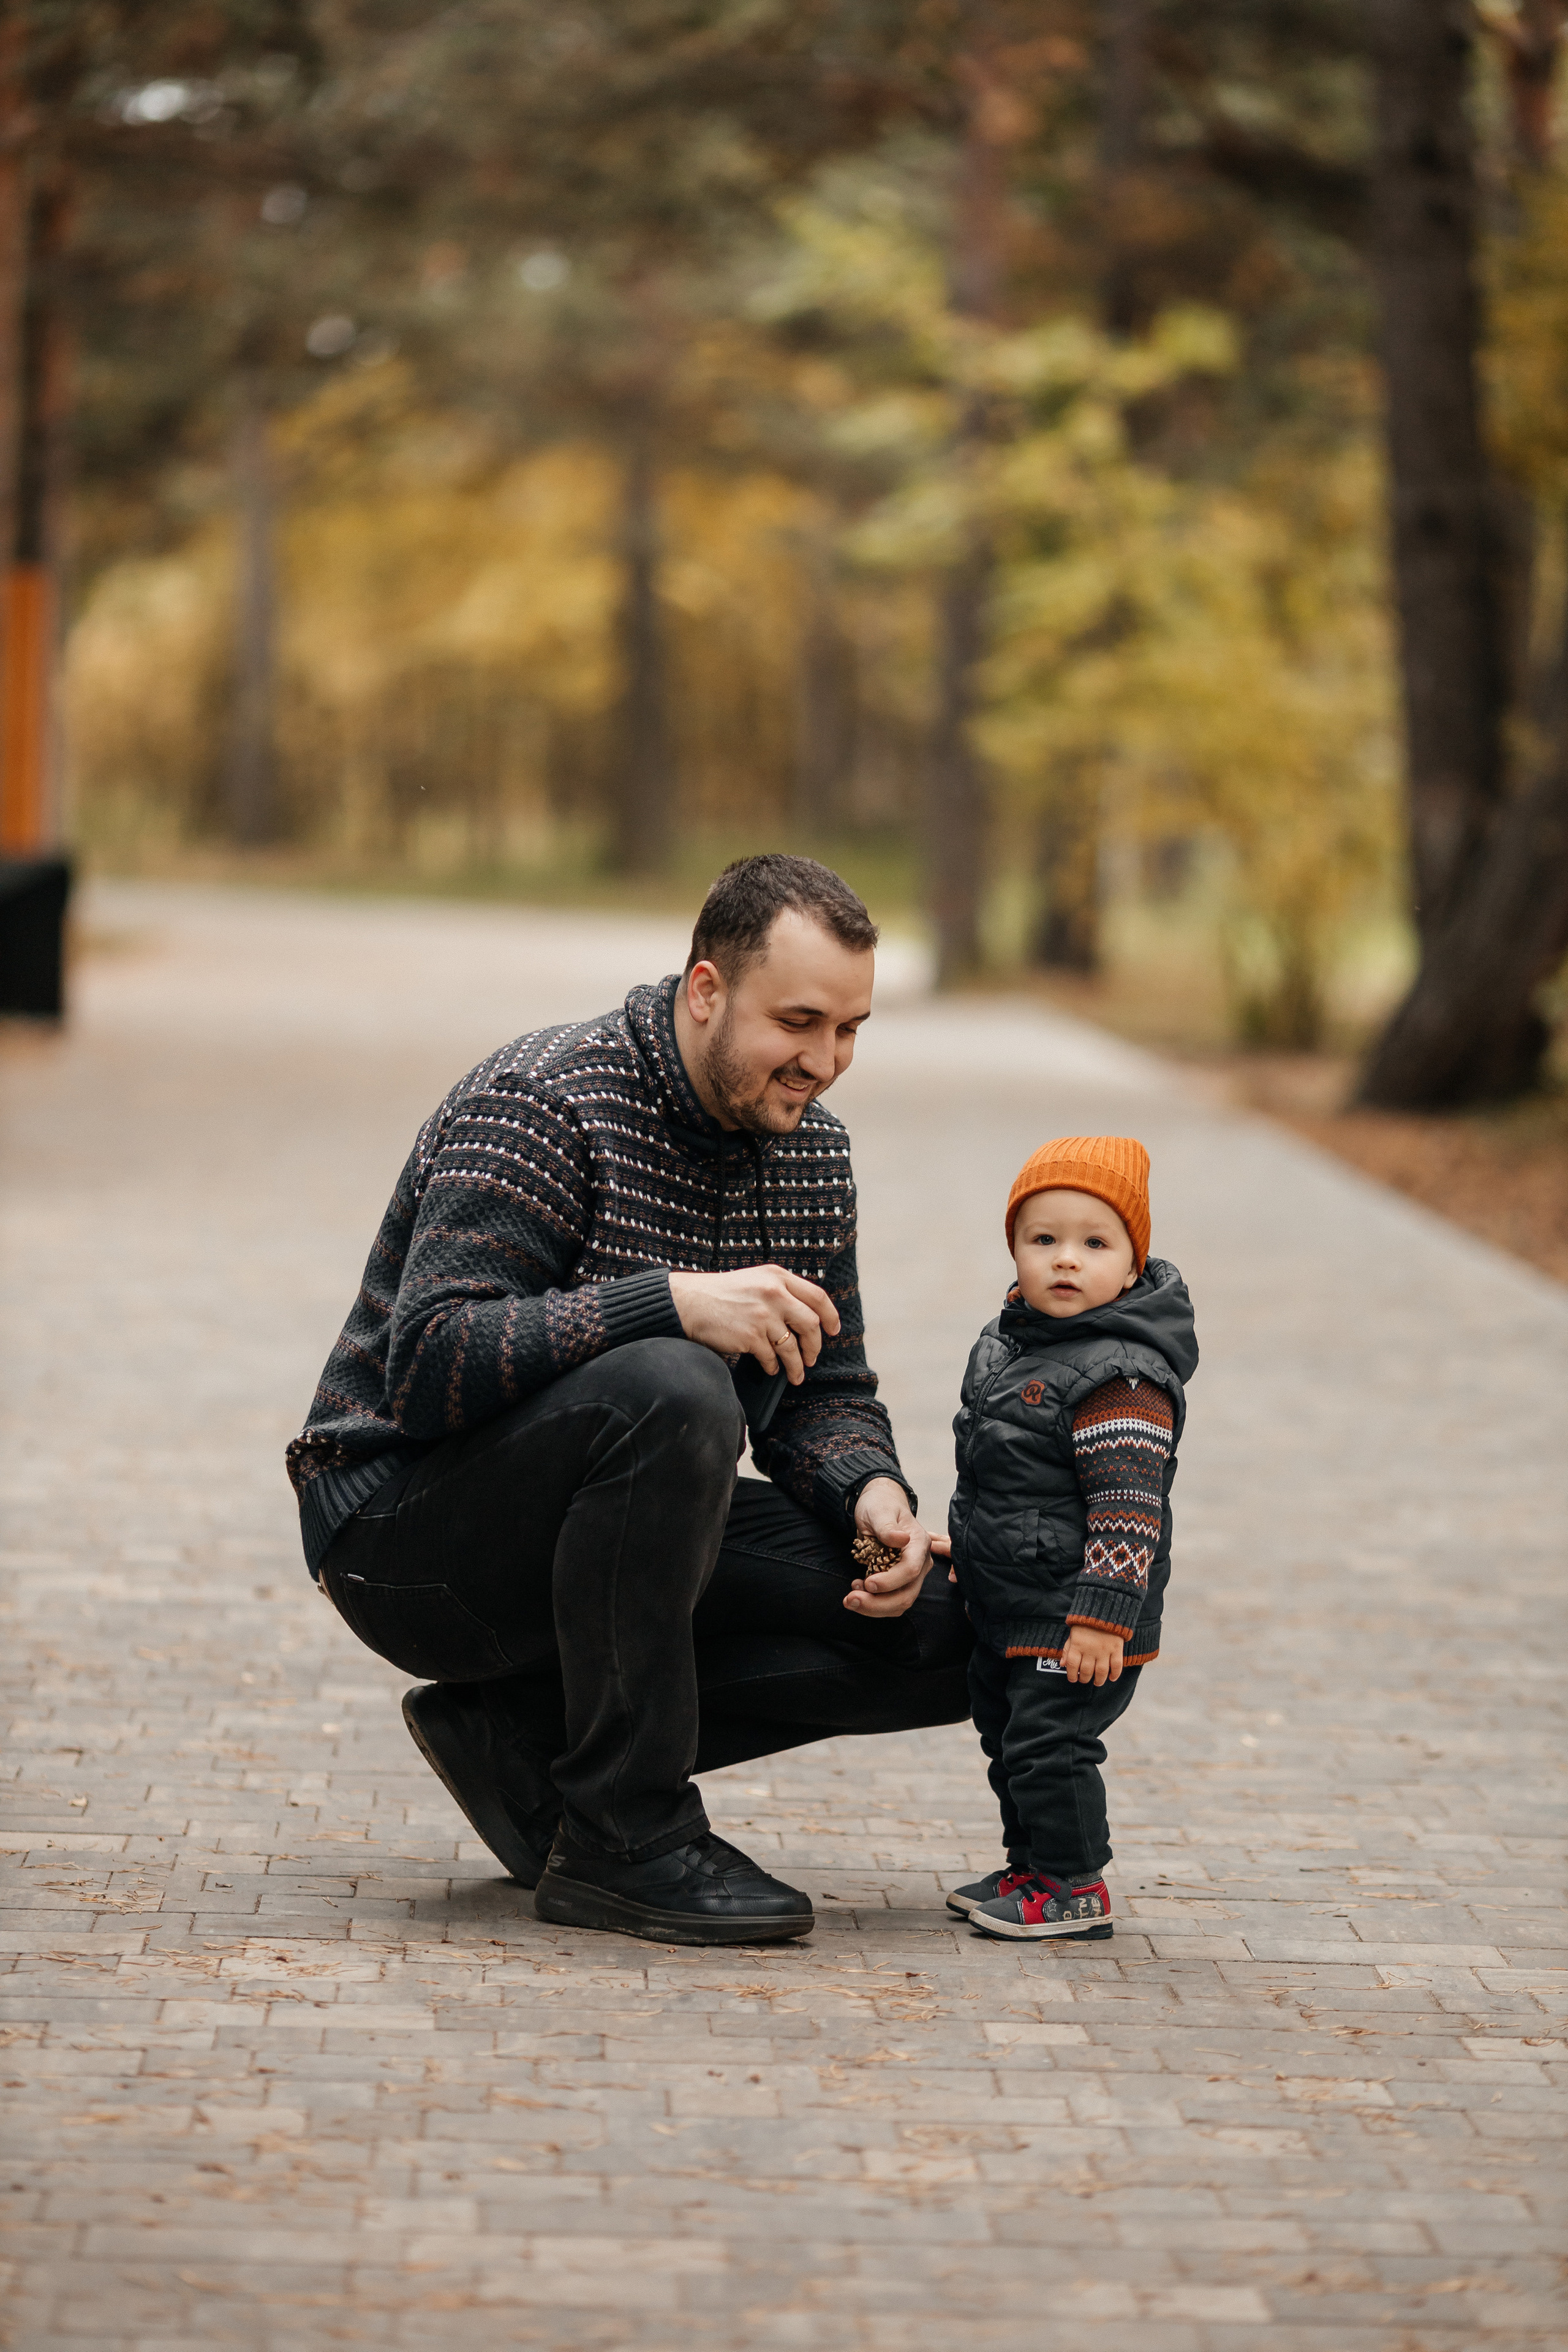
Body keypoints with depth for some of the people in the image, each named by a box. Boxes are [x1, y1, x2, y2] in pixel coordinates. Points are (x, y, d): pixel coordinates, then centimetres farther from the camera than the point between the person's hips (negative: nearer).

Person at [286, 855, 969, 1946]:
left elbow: (825, 1390, 9)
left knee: (941, 1627, -7)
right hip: (406, 1525, -8)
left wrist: (873, 1491, -14)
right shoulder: (543, 1104, -19)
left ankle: (523, 1731, 0)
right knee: (668, 1387, -37)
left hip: (589, 1540, 8)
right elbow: (428, 1367, -29)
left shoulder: (812, 1149, 5)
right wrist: (670, 1301, -39)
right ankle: (620, 1838, -24)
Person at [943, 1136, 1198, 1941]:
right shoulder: (1009, 1345, 8)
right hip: (1009, 1612, 9)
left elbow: (1127, 1506, -24)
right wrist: (970, 1550, 28)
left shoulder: (1120, 1379, -21)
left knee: (1049, 1741, -6)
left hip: (1079, 1620, -9)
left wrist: (1102, 1617, -26)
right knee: (1007, 1735, 18)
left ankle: (1074, 1887, 7)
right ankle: (1030, 1867, 32)